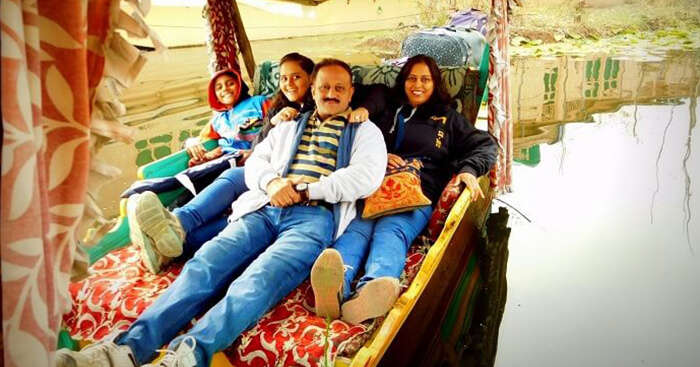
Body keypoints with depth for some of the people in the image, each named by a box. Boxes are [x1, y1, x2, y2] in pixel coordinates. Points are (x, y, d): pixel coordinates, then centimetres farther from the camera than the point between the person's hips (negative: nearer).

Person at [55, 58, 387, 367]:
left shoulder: (365, 131, 20)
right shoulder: (288, 127, 33)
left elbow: (366, 177, 1)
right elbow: (254, 163, 22)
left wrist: (304, 191, -5)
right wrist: (272, 182, -3)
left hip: (314, 215, -4)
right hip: (265, 209, 4)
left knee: (258, 279, -34)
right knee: (204, 264, -24)